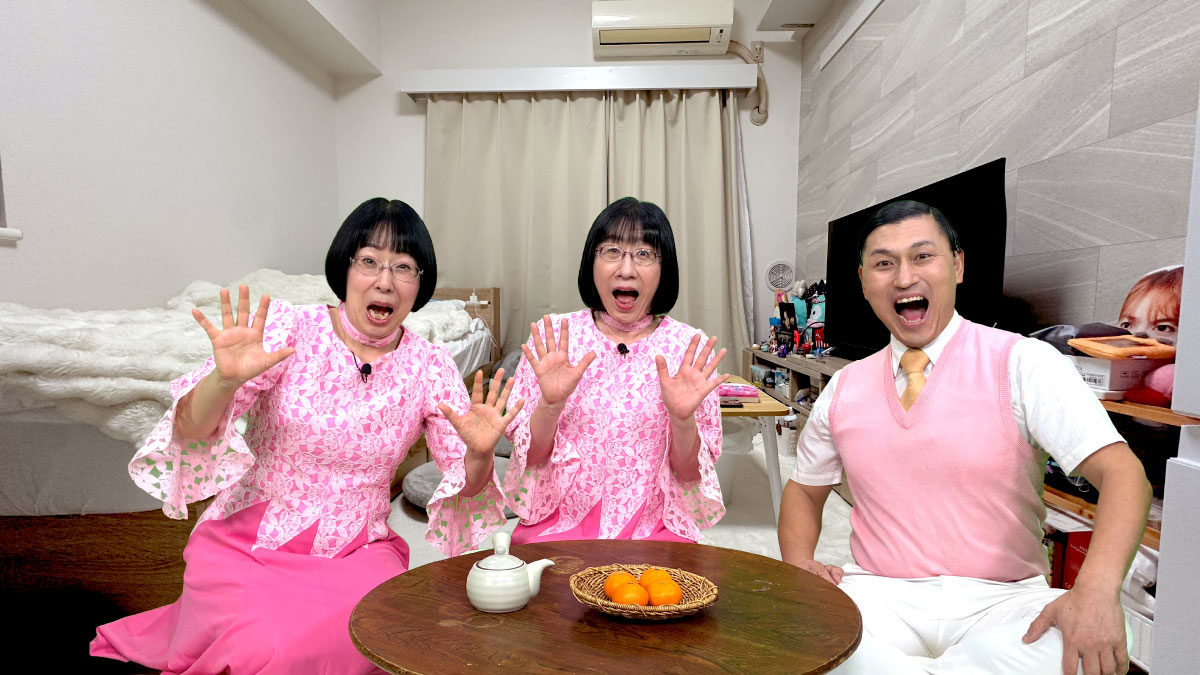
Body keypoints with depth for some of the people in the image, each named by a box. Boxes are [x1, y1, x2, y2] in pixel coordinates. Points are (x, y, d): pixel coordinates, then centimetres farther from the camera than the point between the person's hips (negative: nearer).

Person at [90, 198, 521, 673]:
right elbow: (190, 429, -13)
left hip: (357, 552, 2)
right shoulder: (288, 327, -8)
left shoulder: (429, 366, -3)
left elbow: (465, 489, -3)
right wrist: (226, 379, -35)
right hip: (245, 541, -2)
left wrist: (479, 454, -26)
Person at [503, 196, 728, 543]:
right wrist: (550, 404, -17)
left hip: (653, 528, 1)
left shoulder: (690, 347, -1)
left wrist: (682, 418, -18)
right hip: (559, 523, 0)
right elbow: (530, 458, 1)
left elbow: (690, 475, 1)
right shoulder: (552, 337, 0)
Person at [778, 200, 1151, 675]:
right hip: (882, 596, 2)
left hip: (999, 601, -1)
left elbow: (1120, 471, -12)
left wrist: (1097, 591, -31)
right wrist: (799, 563, -4)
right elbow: (804, 489, 17)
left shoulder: (1024, 363, -3)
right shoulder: (844, 387, 7)